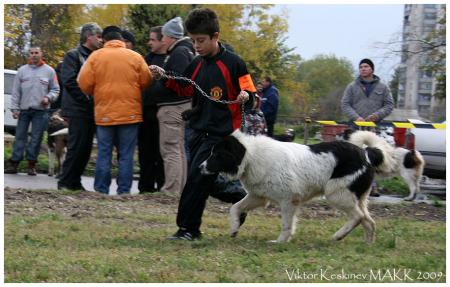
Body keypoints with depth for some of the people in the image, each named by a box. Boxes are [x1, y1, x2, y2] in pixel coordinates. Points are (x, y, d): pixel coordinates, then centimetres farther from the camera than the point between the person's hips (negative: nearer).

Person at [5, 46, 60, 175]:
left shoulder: (49, 71, 6)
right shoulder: (22, 70, 9)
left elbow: (55, 90, 10)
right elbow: (16, 91, 8)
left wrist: (48, 98, -10)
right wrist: (15, 108, 0)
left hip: (41, 110, -1)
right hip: (24, 110, 1)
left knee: (36, 138, -2)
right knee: (20, 137, 1)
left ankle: (31, 164, 4)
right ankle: (14, 163, 2)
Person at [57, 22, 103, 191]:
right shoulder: (73, 55, -4)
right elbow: (69, 81, -13)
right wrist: (86, 99, -15)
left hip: (91, 111, 7)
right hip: (78, 110, -7)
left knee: (86, 148, 6)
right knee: (76, 147, -10)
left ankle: (75, 182, 12)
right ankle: (65, 182, -4)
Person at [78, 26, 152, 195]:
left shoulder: (95, 56, -1)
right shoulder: (135, 57, -1)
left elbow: (84, 83, -4)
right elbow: (146, 81, 0)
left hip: (104, 113, 0)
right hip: (130, 114, 0)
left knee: (104, 154, 7)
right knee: (126, 155, 4)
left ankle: (101, 189, 7)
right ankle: (124, 190, 2)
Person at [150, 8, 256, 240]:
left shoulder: (233, 63, -10)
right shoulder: (197, 64, 9)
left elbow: (251, 96, -7)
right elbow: (184, 90, 23)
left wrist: (246, 97, -29)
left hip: (222, 133, -7)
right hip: (199, 132, 7)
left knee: (197, 178, -12)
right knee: (205, 182, 8)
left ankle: (188, 228, -6)